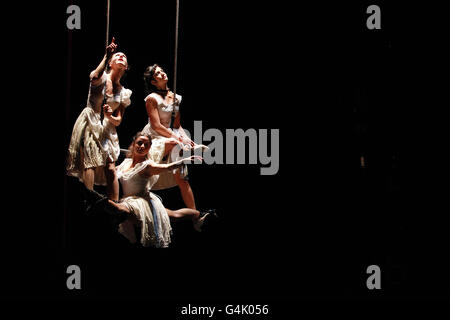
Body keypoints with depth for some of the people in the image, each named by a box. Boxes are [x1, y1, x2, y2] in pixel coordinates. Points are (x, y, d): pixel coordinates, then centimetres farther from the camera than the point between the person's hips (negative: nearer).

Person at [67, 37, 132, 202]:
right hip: (90, 124, -4)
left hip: (107, 129, 4)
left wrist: (110, 116, -10)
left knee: (111, 168, -7)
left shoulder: (123, 92, 13)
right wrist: (106, 56, -27)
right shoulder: (101, 78, 0)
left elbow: (118, 120, 12)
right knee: (89, 162, -19)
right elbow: (96, 76, -28)